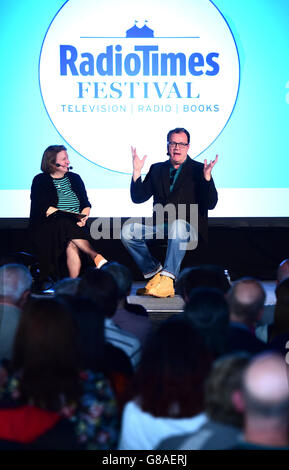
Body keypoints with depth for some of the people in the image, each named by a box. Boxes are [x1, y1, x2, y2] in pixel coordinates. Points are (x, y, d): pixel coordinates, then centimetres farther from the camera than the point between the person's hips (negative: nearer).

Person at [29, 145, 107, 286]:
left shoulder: (74, 178, 20)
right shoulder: (40, 181, 7)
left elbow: (86, 204, 15)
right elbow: (43, 208, -7)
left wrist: (83, 217, -10)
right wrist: (71, 216, -17)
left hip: (74, 226, 3)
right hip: (47, 227, -3)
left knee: (72, 245, -32)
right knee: (66, 226, -36)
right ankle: (97, 257, -38)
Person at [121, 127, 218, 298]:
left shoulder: (198, 169, 5)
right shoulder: (157, 169, 17)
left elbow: (211, 204, -6)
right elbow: (138, 198, 11)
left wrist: (207, 177, -19)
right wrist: (137, 172, -2)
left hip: (189, 227, -5)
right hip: (160, 226, 5)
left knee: (177, 226, -39)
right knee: (128, 230, -16)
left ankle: (167, 280, -43)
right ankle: (154, 273, -6)